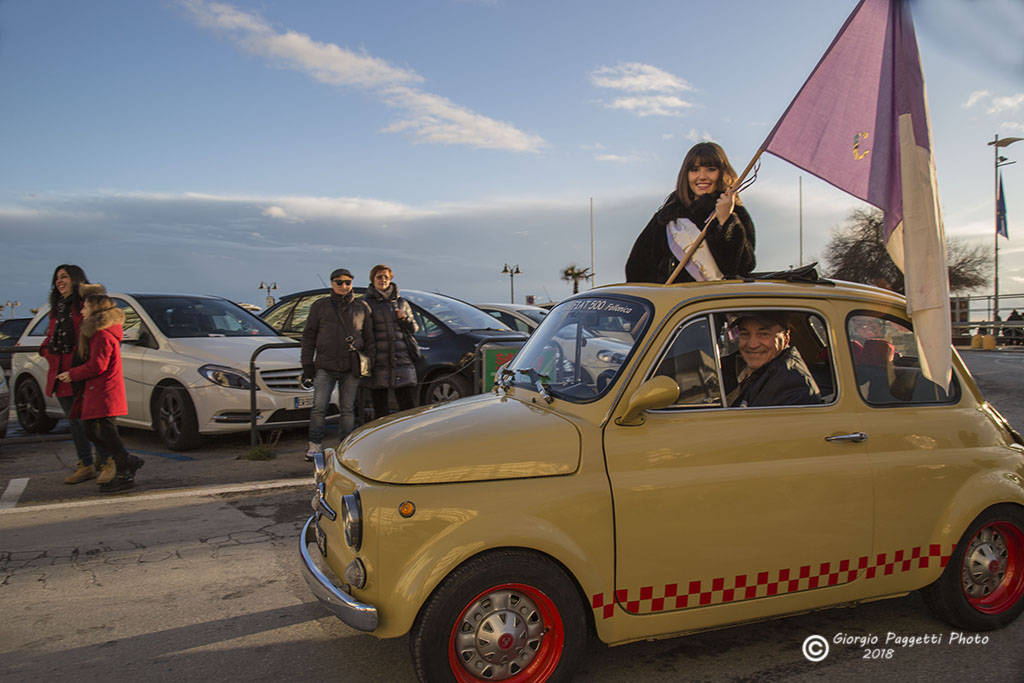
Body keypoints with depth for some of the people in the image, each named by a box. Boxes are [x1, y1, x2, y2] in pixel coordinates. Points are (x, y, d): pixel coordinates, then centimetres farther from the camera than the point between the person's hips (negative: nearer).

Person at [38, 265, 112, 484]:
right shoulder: (57, 308, 19)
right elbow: (50, 337, 27)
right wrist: (47, 351, 7)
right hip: (61, 372, 7)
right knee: (74, 421, 10)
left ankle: (106, 462, 6)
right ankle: (86, 466, 19)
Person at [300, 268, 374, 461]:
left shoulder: (361, 307, 10)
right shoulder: (320, 306, 8)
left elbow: (369, 338, 12)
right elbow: (308, 336, 7)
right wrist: (307, 364, 1)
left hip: (351, 368, 1)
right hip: (325, 366, -1)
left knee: (348, 409, 6)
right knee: (319, 407, -6)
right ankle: (315, 445, 4)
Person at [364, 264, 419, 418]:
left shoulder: (402, 303, 16)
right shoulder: (366, 304, 6)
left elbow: (414, 329, 19)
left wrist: (405, 318, -2)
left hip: (403, 362, 2)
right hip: (378, 364, -2)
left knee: (409, 407, -2)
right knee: (380, 410, 3)